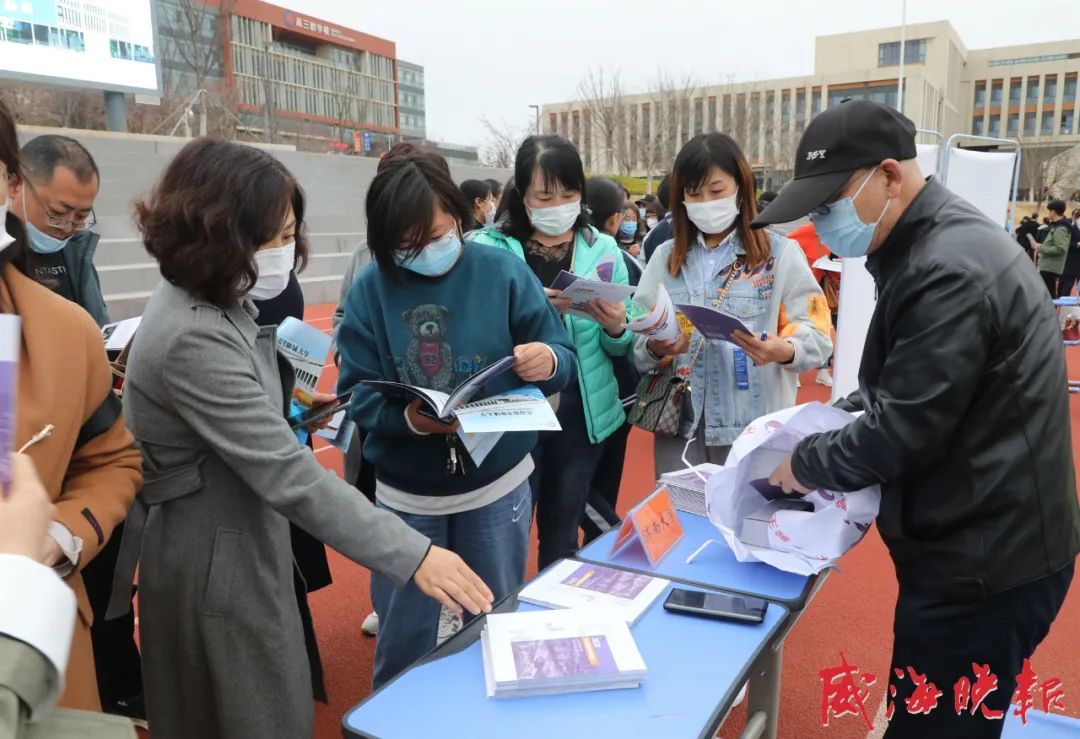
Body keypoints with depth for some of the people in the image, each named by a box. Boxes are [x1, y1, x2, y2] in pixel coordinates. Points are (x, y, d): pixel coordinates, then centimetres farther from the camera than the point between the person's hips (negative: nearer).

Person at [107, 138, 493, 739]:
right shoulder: (194, 338, -29)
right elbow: (287, 474, -34)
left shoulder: (215, 302, 3)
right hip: (216, 561, -10)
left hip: (240, 541, 10)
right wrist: (413, 555, -35)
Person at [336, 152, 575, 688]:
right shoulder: (369, 290, -6)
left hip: (496, 486, 0)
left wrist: (549, 361, -31)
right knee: (402, 639, 17)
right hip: (406, 495, 1)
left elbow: (562, 357, -7)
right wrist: (407, 418, -30)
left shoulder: (503, 271, -8)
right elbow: (357, 392, -9)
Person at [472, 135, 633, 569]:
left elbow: (622, 348, 6)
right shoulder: (490, 248, -5)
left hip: (581, 414, 3)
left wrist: (615, 327, -16)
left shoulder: (603, 249, 3)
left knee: (563, 536, 17)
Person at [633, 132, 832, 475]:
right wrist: (655, 347, -18)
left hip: (754, 426, -2)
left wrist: (785, 351, -25)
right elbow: (637, 342, 3)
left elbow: (816, 336, -5)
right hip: (679, 423, 3)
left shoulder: (780, 252, 0)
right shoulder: (665, 257, 9)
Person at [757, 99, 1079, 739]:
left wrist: (805, 465, -9)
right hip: (981, 544, 10)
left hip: (984, 561, -10)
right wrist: (831, 418, 6)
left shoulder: (948, 269, -25)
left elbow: (903, 432, -24)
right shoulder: (934, 242, 9)